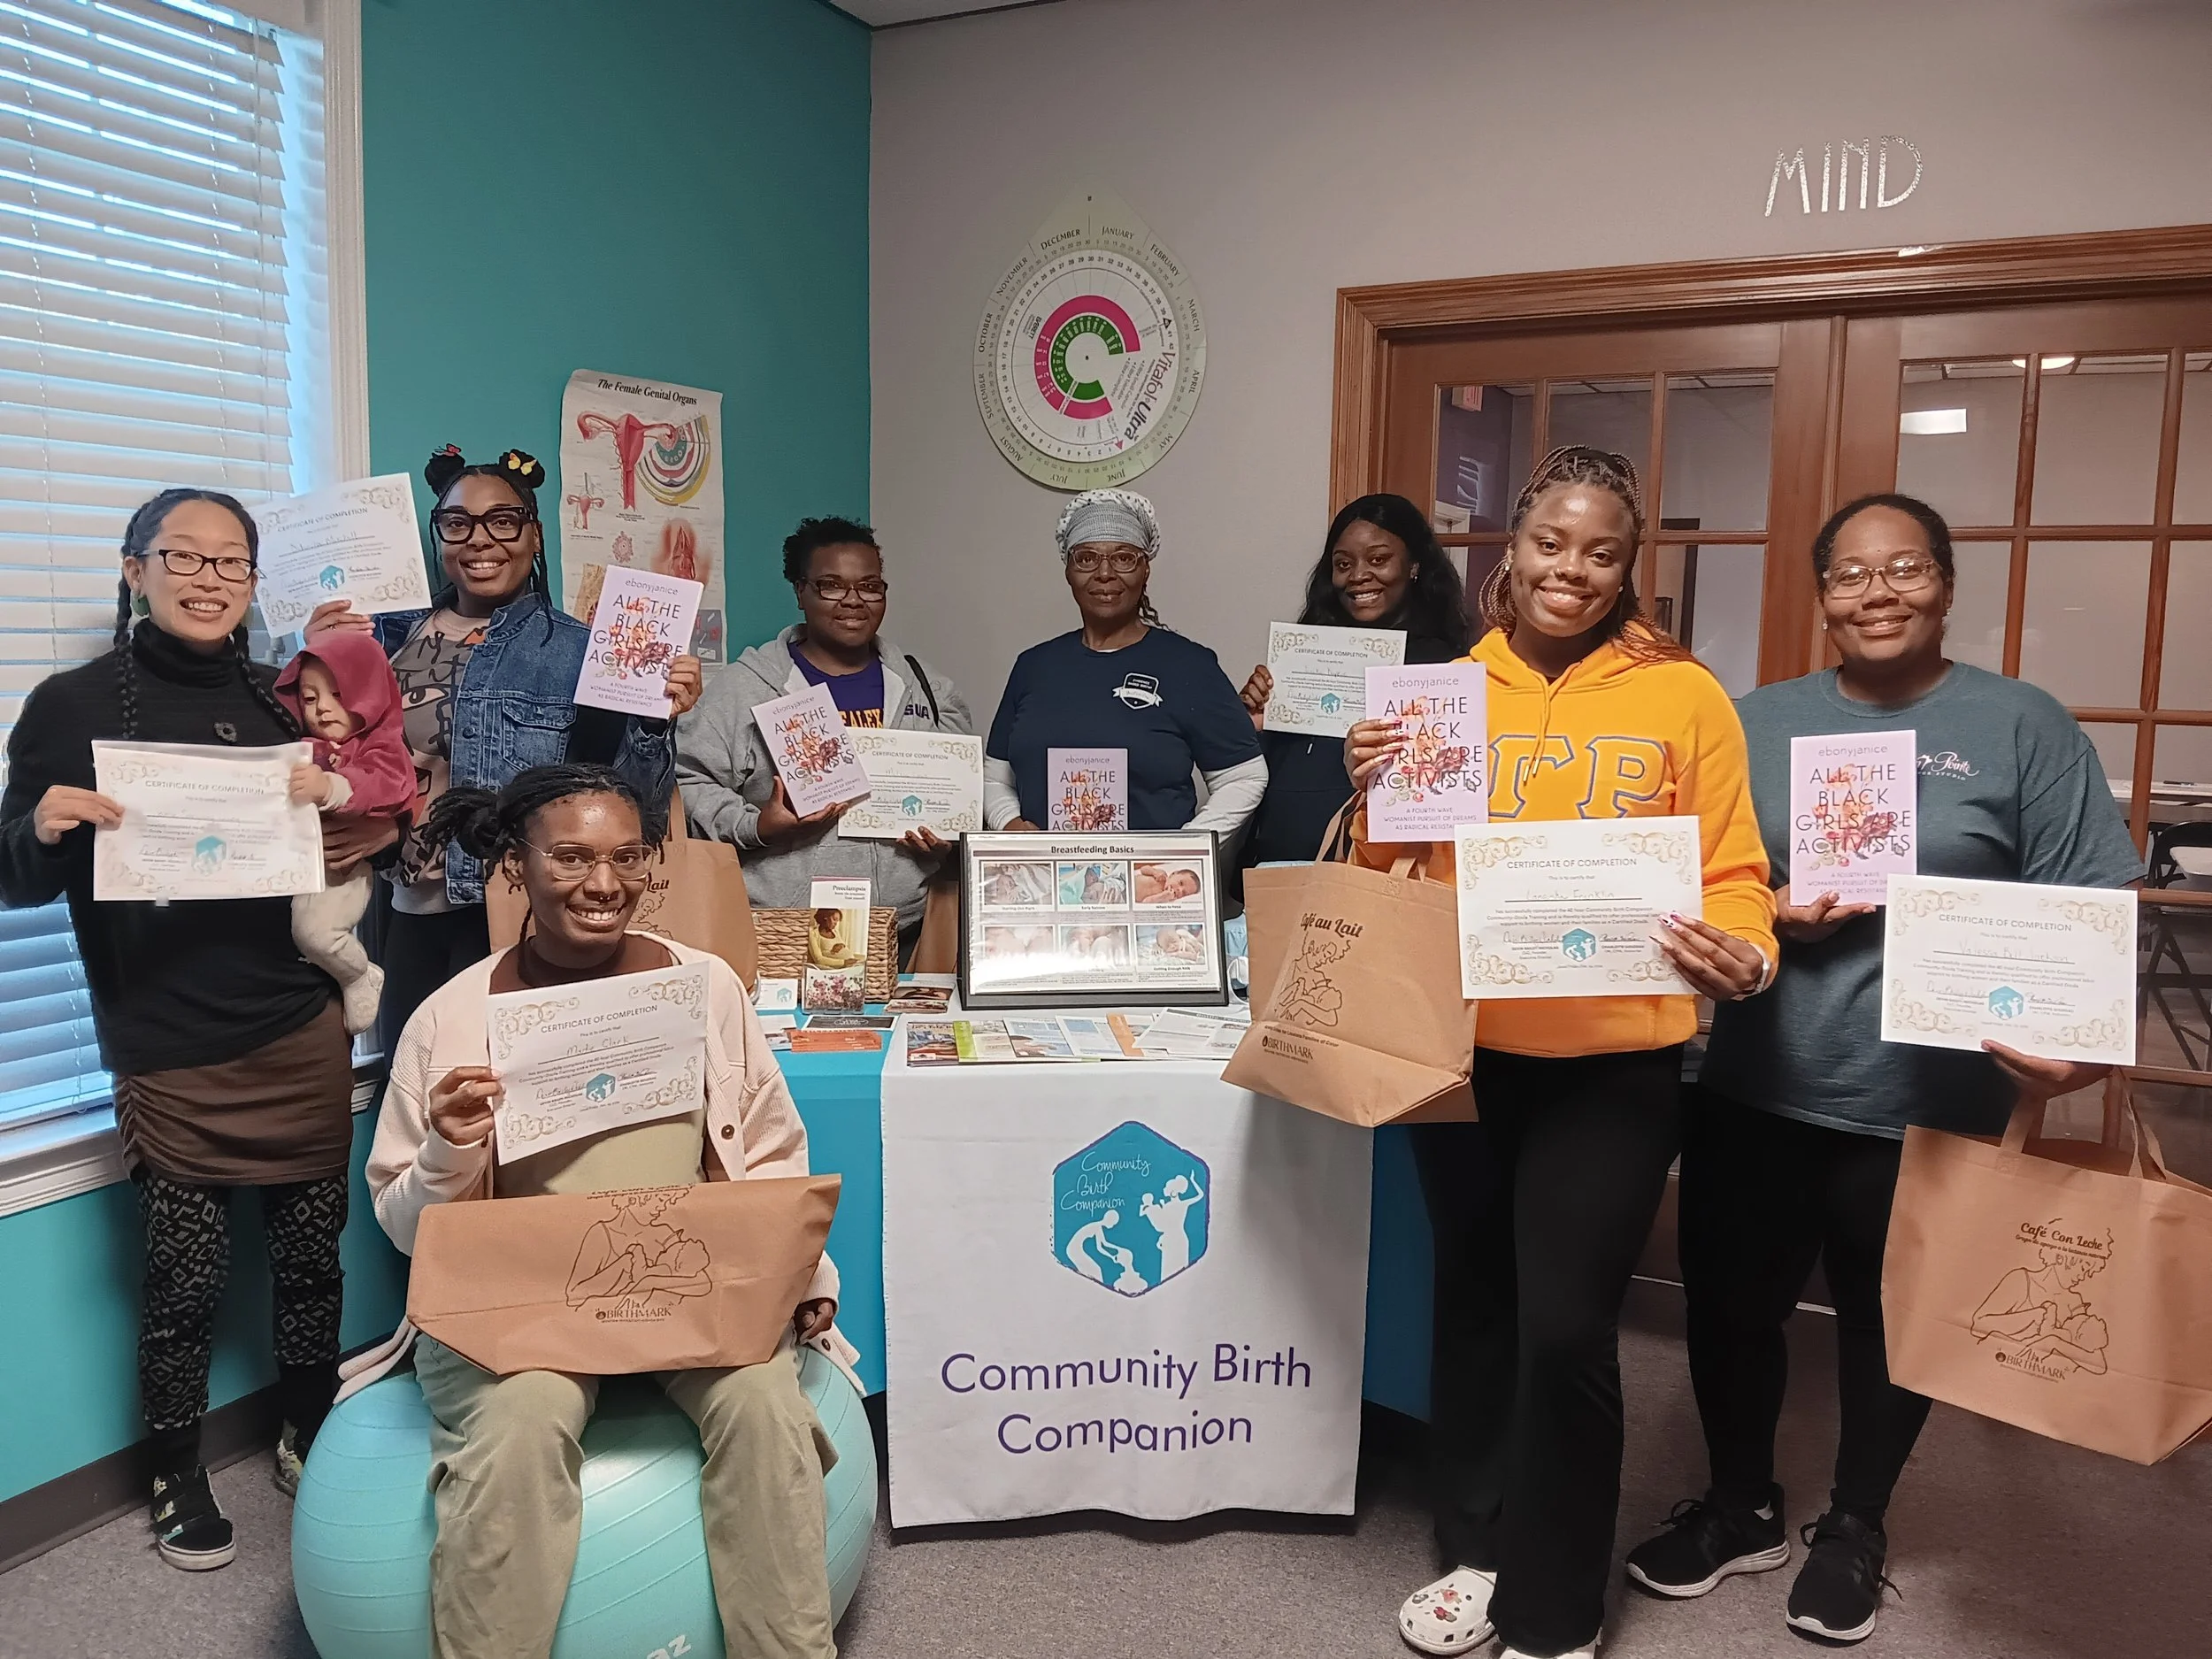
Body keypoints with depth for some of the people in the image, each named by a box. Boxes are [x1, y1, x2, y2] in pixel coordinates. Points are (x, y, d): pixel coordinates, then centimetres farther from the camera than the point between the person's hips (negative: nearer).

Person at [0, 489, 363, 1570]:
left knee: (314, 1256, 11)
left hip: (302, 1032, 3)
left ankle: (308, 1438, 34)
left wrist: (360, 835, -1)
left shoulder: (279, 700, 7)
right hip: (167, 1053, -3)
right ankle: (177, 1476, 28)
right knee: (185, 1277, 5)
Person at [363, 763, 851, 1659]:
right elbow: (403, 1225, 3)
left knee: (762, 1402, -26)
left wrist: (800, 1266, -7)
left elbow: (772, 1158, 8)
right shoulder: (450, 1018, -3)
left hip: (699, 1278, 1)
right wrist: (447, 1156, -18)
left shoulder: (707, 984, 0)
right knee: (520, 1424, -31)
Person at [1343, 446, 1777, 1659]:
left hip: (1612, 1064, -3)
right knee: (1474, 1302, 16)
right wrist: (1374, 802, -11)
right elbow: (1391, 878, 9)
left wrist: (1741, 956, -21)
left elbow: (1732, 873, -1)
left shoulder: (1682, 696, -2)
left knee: (1567, 1330, -2)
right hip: (1461, 1049, 3)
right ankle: (1474, 1548, 37)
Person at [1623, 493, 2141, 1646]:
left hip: (1927, 1104, -2)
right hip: (1752, 1088, 2)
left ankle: (1854, 1526, 39)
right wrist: (1764, 915, -12)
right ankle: (1741, 1508, 36)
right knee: (1729, 1302, 11)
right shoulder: (1760, 720, 5)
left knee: (1889, 1321, 15)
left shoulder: (2023, 726, -2)